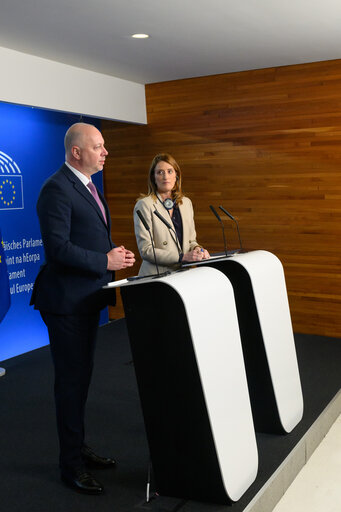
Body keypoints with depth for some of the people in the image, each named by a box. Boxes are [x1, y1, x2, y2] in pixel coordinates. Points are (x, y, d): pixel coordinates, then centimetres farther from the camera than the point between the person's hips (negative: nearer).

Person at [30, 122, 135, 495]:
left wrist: (114, 255, 6)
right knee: (71, 381, 2)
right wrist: (106, 261, -20)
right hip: (67, 301, -10)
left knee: (81, 377, 19)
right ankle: (71, 464, 17)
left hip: (87, 298, 10)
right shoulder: (57, 189, -17)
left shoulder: (87, 186, 14)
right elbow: (57, 248, -24)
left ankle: (78, 447, 35)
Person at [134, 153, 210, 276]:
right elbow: (145, 251, -10)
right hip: (156, 277, -6)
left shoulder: (186, 203, 14)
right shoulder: (144, 205, -4)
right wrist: (182, 257, -16)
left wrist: (196, 249, -2)